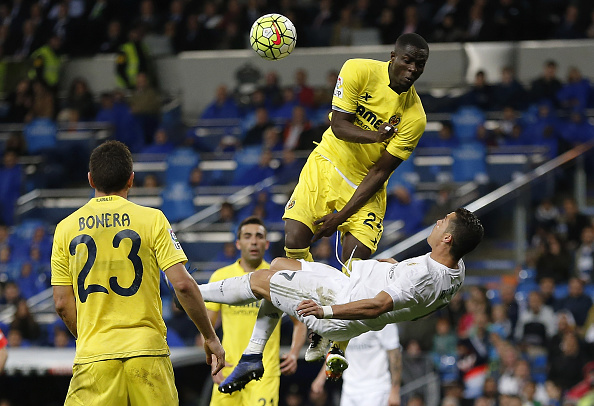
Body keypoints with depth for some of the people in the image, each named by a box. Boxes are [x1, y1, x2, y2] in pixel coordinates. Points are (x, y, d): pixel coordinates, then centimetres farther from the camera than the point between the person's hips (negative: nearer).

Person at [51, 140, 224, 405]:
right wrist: (210, 337, 5)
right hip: (147, 352, -1)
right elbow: (183, 284, -5)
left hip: (93, 356, 1)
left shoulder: (66, 228, 7)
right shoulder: (152, 219, 1)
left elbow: (63, 303, 6)